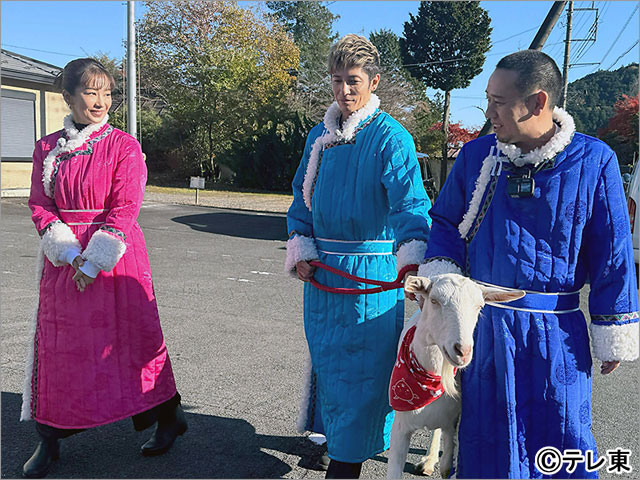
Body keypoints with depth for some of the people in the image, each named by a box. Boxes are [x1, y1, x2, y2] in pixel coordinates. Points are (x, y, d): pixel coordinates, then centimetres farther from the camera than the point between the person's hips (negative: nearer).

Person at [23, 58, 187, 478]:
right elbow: (40, 206, 4)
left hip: (115, 257, -3)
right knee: (58, 345, 7)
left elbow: (125, 208, -10)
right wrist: (69, 253, -11)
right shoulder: (47, 148, 9)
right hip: (63, 260, 4)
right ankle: (49, 439, 22)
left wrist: (94, 261, -16)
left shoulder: (124, 145, -3)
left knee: (132, 336, 3)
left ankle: (168, 416, 21)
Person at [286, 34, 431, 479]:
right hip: (322, 268, 6)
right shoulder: (319, 136, 9)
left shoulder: (390, 136, -11)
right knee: (327, 354, 17)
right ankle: (333, 431, 39)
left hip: (370, 270, -6)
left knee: (362, 362, 2)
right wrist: (301, 249, 2)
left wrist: (413, 257, -40)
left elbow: (410, 201, -24)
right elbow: (302, 195, 15)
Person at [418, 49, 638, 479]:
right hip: (482, 327, 2)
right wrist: (440, 274, -5)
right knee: (487, 442, 15)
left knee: (561, 439, 13)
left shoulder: (593, 161, -8)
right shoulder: (477, 155, -1)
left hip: (556, 334, -2)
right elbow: (446, 222, 12)